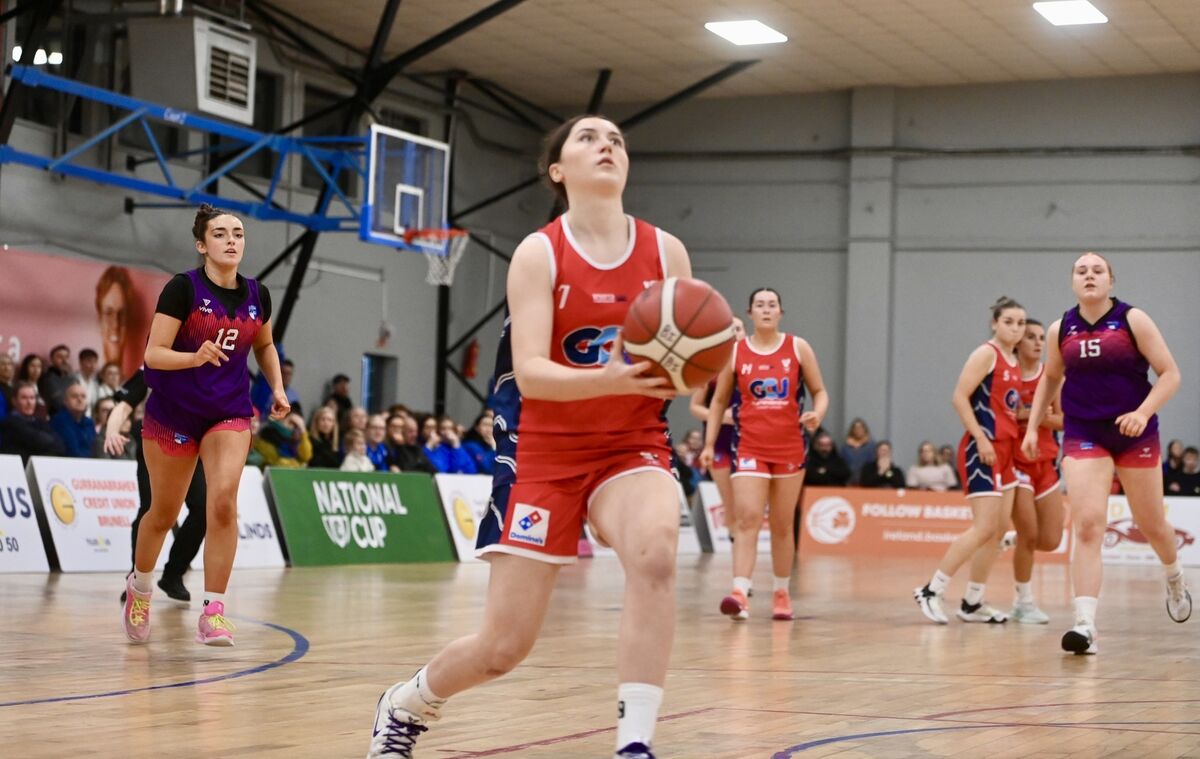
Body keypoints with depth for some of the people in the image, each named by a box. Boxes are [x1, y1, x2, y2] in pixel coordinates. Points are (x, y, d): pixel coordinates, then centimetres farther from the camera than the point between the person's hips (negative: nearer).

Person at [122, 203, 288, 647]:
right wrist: (195, 357, -35)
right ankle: (139, 588, 40)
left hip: (229, 414, 2)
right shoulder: (183, 288, -13)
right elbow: (153, 354, -18)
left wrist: (277, 388, 6)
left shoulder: (257, 296, 1)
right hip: (172, 412, -2)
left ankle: (213, 612, -16)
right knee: (164, 513, 11)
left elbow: (264, 346, 21)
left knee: (223, 500, -20)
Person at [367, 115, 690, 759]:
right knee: (501, 648, 0)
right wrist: (609, 379, -36)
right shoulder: (538, 254, -7)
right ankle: (405, 704, 33)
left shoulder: (666, 251, 0)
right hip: (550, 455, -1)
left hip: (633, 448, 1)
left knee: (653, 553, -35)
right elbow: (529, 372, -18)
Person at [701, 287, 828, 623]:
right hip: (749, 448, -1)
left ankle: (781, 592, 22)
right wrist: (709, 445, 3)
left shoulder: (798, 348, 4)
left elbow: (820, 391, 8)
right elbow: (719, 401, 11)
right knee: (746, 519, -15)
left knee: (782, 525, 9)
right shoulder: (734, 351, 3)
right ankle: (740, 592, -25)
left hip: (789, 448, 1)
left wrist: (817, 414, -14)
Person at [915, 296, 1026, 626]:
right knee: (985, 527, -14)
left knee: (999, 528, 8)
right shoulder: (986, 354, -9)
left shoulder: (1014, 363, 15)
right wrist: (981, 438, -20)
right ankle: (931, 591, -9)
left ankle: (972, 604, 14)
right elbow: (960, 397, -16)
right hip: (981, 449, -9)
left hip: (1004, 450, 9)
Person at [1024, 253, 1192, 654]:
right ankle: (1085, 624, -21)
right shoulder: (1060, 330, 3)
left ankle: (1175, 580, 47)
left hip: (1135, 435, -1)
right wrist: (1033, 426, 13)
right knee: (1087, 527, -16)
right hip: (1083, 437, 1)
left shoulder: (1133, 320, -7)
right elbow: (1051, 378, 21)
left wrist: (1143, 413, -23)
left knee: (1151, 525, 13)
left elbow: (1170, 374, -9)